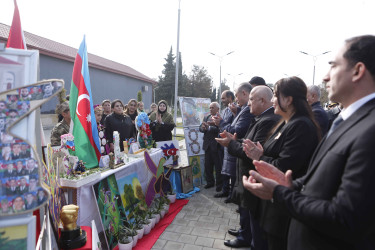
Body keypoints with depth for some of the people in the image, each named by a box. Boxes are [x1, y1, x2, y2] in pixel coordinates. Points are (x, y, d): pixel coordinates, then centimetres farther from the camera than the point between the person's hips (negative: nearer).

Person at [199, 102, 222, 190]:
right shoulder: (206, 117, 13)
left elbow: (219, 129, -23)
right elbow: (201, 128, 8)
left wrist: (209, 127, -26)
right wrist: (203, 128, -14)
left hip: (216, 146, -7)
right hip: (207, 145, 7)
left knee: (218, 166, 5)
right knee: (207, 165, 15)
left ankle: (219, 184, 20)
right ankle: (210, 182, 31)